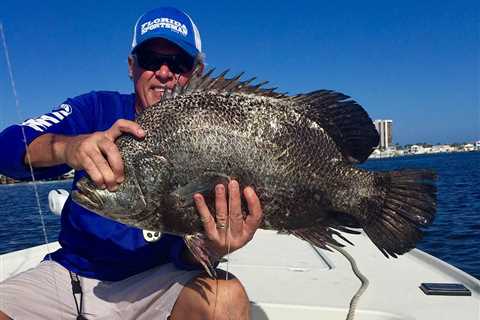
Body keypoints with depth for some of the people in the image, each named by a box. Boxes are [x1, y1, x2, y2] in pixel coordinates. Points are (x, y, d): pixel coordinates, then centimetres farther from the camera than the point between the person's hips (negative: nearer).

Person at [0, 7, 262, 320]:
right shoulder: (98, 108, -2)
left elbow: (182, 251, -13)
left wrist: (208, 250, -37)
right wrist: (66, 147, -37)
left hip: (153, 279, -2)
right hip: (68, 272, 3)